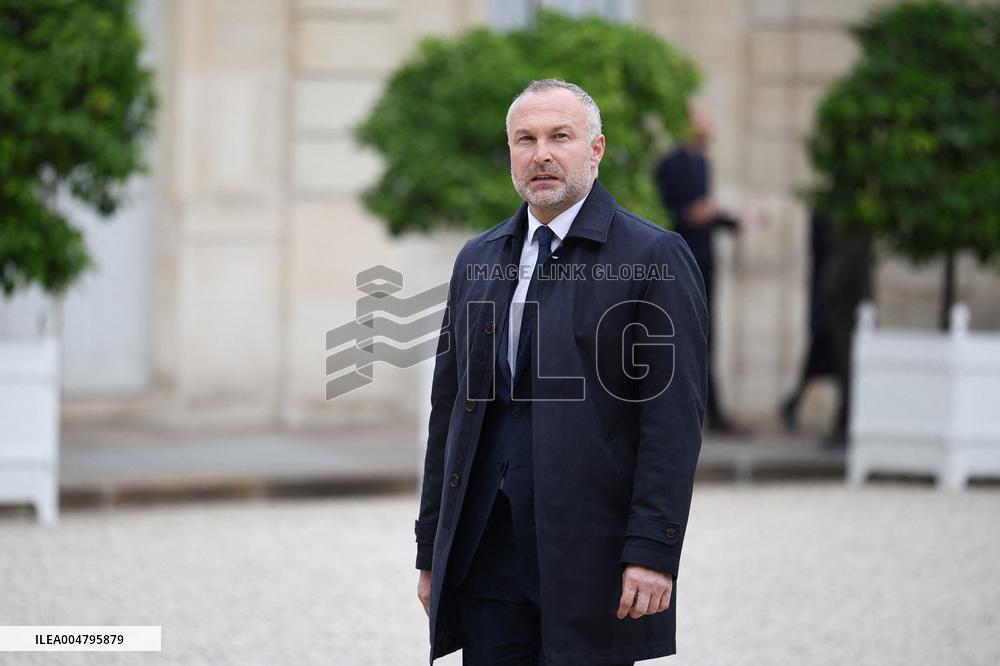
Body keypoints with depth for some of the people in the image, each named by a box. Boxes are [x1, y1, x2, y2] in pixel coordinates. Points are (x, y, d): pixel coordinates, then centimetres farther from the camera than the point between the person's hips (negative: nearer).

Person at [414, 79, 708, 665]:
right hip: (486, 559, 5)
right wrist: (432, 550, 13)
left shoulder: (653, 257, -3)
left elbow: (675, 418, -9)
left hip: (590, 554, -5)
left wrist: (652, 550, -17)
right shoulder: (477, 260, 15)